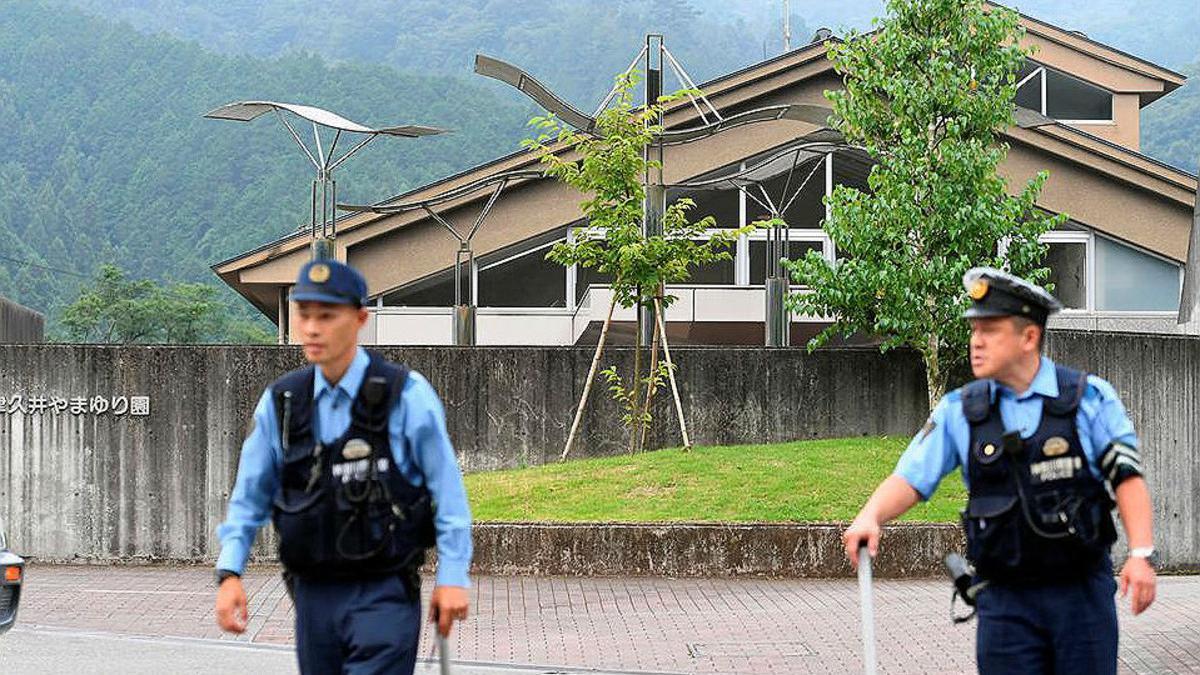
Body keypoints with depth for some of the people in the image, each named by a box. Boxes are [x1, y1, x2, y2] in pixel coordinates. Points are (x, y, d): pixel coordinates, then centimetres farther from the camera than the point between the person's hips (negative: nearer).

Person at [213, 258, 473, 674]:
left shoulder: (406, 396, -7)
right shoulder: (280, 402, 5)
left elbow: (446, 488, -4)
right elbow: (250, 496, 10)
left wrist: (453, 576, -8)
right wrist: (229, 573, -1)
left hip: (385, 596, -4)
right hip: (314, 594, 5)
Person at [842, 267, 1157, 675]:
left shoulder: (1090, 398, -1)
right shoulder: (959, 412, 4)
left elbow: (1127, 476, -4)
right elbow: (910, 477, 0)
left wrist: (1141, 553, -16)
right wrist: (870, 518, -20)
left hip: (1082, 593, -1)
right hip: (1005, 599, 1)